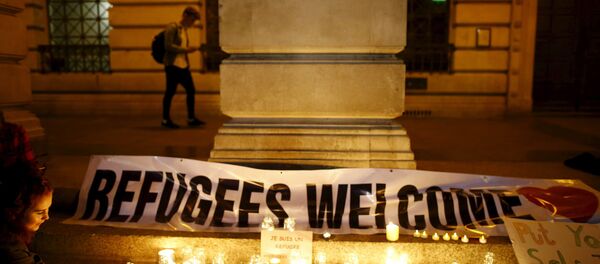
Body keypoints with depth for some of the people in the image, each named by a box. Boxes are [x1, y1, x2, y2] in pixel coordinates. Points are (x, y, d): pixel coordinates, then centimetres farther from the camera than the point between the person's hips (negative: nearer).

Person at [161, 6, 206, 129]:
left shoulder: (184, 30, 19)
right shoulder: (172, 27, -7)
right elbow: (168, 46, -17)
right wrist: (186, 50, -17)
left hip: (183, 65, 8)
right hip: (173, 64, -8)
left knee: (191, 91, 6)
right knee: (170, 92, -3)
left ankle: (191, 118, 14)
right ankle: (165, 120, 8)